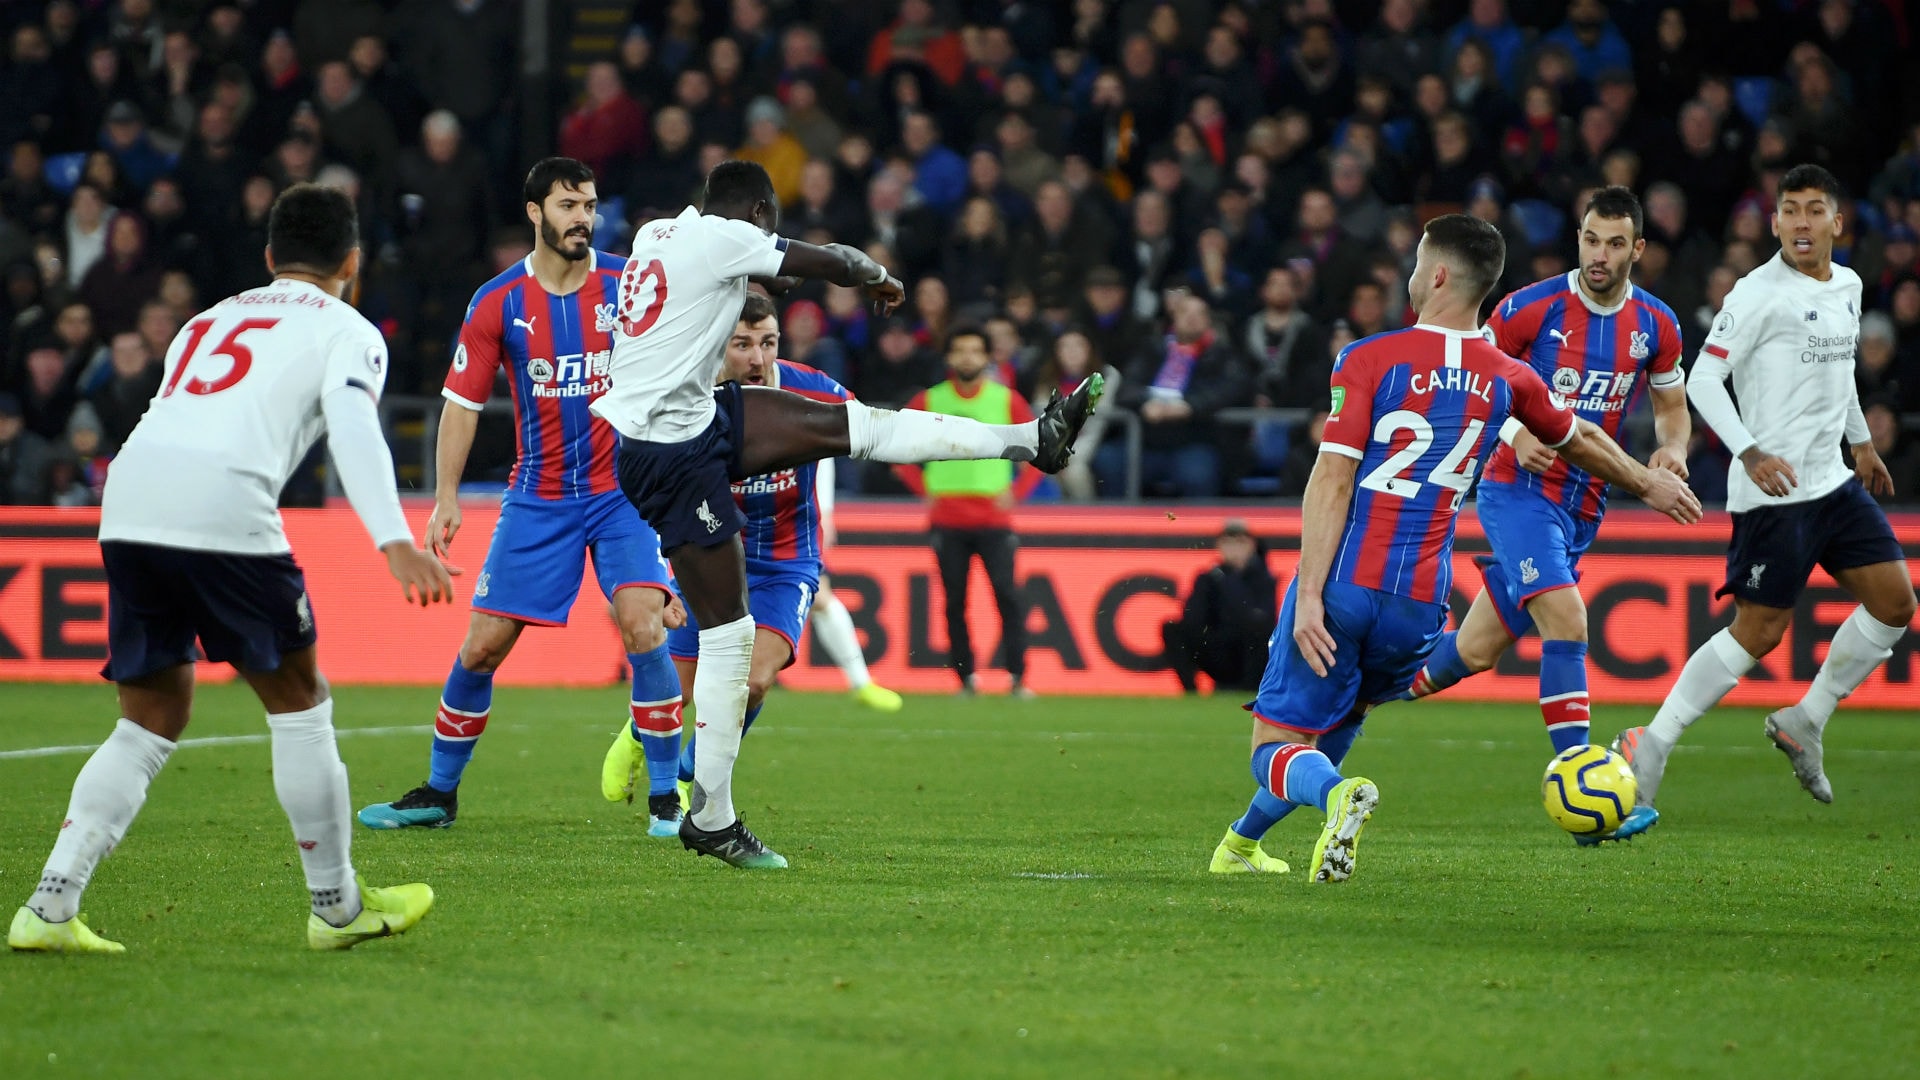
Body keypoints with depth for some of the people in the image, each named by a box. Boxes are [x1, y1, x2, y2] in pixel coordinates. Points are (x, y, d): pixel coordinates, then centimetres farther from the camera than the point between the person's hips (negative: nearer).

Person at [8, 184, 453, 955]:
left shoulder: (209, 322, 33)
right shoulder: (346, 330, 14)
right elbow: (353, 428, -5)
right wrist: (395, 543, -16)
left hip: (128, 499, 6)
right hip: (224, 508, -6)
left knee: (152, 718, 15)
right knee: (298, 702, 11)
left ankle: (50, 909, 4)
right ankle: (338, 908, 18)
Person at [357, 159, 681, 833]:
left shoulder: (629, 285, -3)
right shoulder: (497, 303, -2)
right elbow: (463, 401, 2)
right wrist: (446, 495, -7)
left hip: (623, 490, -1)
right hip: (539, 495, 1)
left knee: (643, 626, -19)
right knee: (482, 645, 0)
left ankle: (669, 797, -7)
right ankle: (439, 794, 18)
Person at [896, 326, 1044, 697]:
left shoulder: (1007, 400, 4)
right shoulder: (929, 401, 5)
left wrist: (1017, 491, -3)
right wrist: (924, 488, 1)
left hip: (994, 517, -1)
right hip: (947, 520, 1)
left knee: (1007, 596, -11)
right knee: (954, 601, -1)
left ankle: (1018, 677, -9)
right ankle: (966, 677, 7)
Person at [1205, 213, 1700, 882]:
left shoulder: (1370, 360, -5)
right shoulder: (1506, 379, 7)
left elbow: (1333, 481, -12)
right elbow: (1581, 443, 27)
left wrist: (1309, 594, -15)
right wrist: (1649, 484, 46)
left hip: (1343, 585, -4)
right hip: (1419, 602, 4)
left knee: (1279, 748, 0)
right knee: (1334, 731, 27)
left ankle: (1337, 795, -32)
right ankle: (1242, 843, 37)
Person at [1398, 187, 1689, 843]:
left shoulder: (1656, 326, 3)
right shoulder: (1530, 308, -10)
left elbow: (1672, 408, 16)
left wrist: (1672, 450, -6)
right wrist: (1512, 433, -17)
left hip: (1580, 508, 5)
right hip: (1517, 488, -5)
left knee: (1475, 652, 9)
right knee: (1566, 619, -25)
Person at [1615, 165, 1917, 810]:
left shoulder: (1847, 287, 11)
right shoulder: (1759, 293, -13)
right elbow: (1702, 379, -16)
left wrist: (1862, 442, 31)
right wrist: (1751, 454, -25)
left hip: (1835, 482, 8)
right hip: (1774, 491, -8)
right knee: (1759, 631, -9)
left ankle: (1804, 725, 15)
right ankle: (1651, 746, -1)